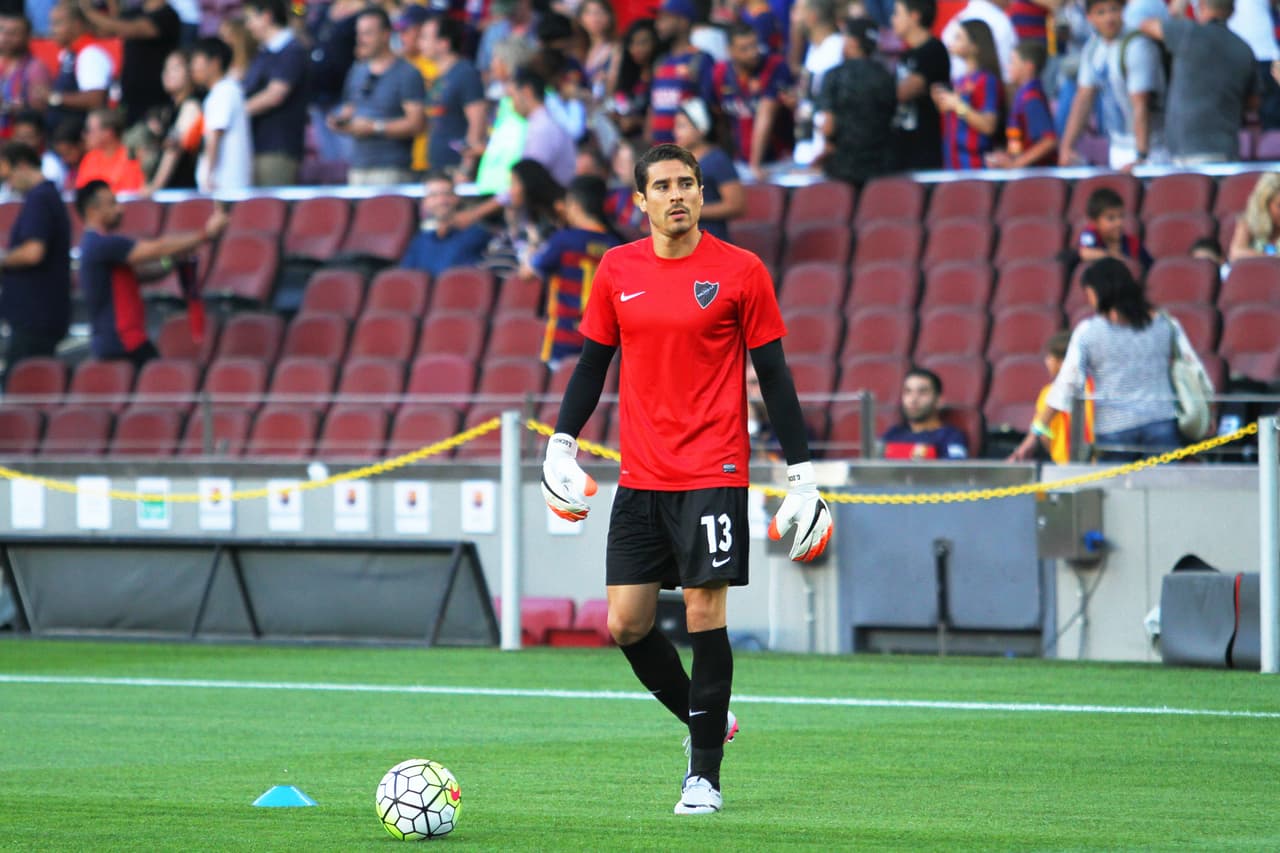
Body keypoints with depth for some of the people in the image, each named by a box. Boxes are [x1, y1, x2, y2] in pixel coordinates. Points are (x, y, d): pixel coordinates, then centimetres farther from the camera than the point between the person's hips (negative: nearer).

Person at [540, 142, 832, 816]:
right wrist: (561, 445, 5)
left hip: (713, 475, -4)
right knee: (626, 623, 2)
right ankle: (706, 722, 25)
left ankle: (705, 774, 3)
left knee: (705, 615, -7)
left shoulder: (739, 272, -4)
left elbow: (773, 374, -1)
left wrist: (801, 474, -4)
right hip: (640, 478, 4)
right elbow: (593, 361, 15)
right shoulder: (617, 271, 7)